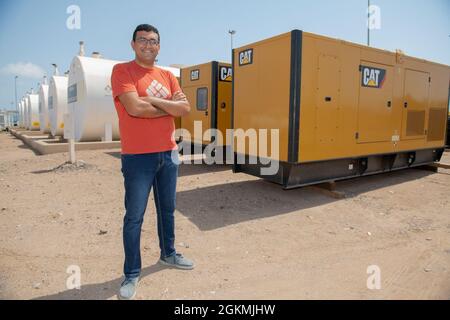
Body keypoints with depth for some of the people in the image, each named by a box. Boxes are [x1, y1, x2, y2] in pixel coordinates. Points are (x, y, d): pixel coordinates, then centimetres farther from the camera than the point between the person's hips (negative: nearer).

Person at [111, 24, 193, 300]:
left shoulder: (167, 76, 12)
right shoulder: (122, 71, -4)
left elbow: (186, 108, 0)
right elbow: (135, 108, -19)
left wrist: (152, 100, -11)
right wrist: (170, 106, -6)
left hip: (169, 153, 6)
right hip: (138, 156, -5)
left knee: (167, 209, 18)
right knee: (134, 216, 2)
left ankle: (168, 254, 38)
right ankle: (132, 274, 16)